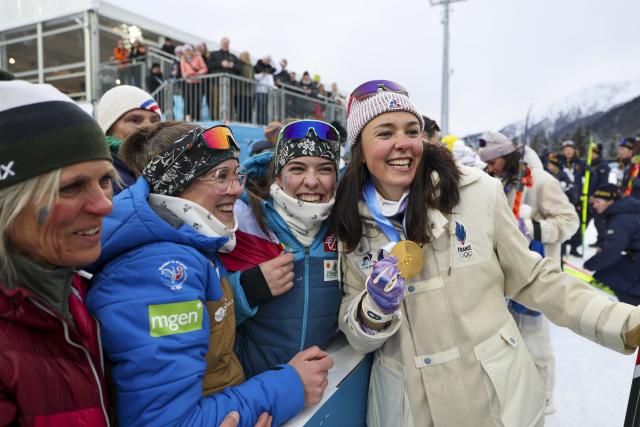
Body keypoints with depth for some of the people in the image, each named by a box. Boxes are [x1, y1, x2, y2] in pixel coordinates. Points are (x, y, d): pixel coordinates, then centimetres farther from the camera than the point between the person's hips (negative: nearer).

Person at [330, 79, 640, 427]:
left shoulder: (480, 193, -14)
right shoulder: (352, 224, -7)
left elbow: (532, 280, -2)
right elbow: (355, 335, -1)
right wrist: (375, 311, -22)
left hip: (499, 396, 0)